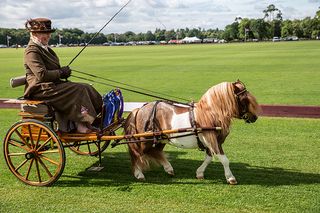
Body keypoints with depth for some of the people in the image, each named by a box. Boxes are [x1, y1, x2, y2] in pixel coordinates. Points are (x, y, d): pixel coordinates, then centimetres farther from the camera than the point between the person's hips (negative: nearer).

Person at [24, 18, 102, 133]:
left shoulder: (45, 48, 18)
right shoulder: (32, 51, -14)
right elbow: (42, 75, -23)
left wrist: (63, 71, 5)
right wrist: (61, 72, -13)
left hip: (53, 85, 10)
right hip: (41, 90, -10)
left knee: (87, 88, -6)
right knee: (79, 90, -22)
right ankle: (83, 125, -18)